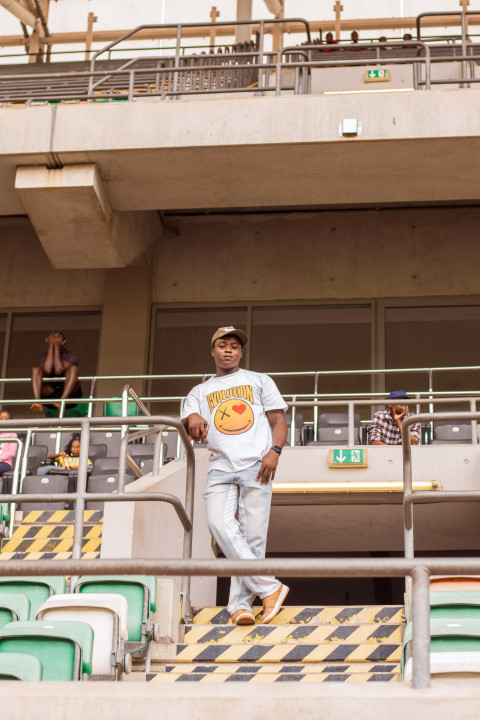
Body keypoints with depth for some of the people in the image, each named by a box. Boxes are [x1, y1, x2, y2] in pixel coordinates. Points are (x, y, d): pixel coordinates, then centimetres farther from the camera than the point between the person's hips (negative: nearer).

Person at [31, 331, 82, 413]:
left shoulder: (71, 357, 0)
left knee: (73, 368, -26)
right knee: (36, 370, -16)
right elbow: (47, 370, -17)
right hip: (49, 393, 2)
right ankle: (37, 401, -39)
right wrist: (51, 346, -12)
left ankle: (62, 400, -45)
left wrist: (57, 347, -15)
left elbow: (59, 370, -20)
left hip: (69, 393, -2)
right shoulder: (44, 358, 8)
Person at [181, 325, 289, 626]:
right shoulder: (200, 392, 23)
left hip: (257, 466, -1)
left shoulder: (259, 381, 19)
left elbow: (279, 420, 11)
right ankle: (270, 587, -16)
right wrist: (193, 419, -18)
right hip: (221, 468, 2)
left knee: (252, 534, -9)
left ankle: (241, 603, -5)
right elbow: (188, 423, 8)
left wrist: (274, 451, -7)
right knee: (220, 524, -20)